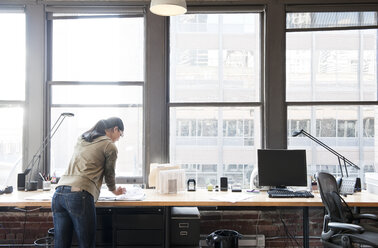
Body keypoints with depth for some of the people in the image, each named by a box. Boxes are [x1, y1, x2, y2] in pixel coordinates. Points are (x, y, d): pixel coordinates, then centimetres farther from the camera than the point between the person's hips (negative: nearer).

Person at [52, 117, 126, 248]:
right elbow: (109, 174, 15)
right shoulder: (110, 146, 6)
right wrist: (114, 190, 36)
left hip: (59, 193, 7)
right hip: (80, 195, -7)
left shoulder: (81, 140, 25)